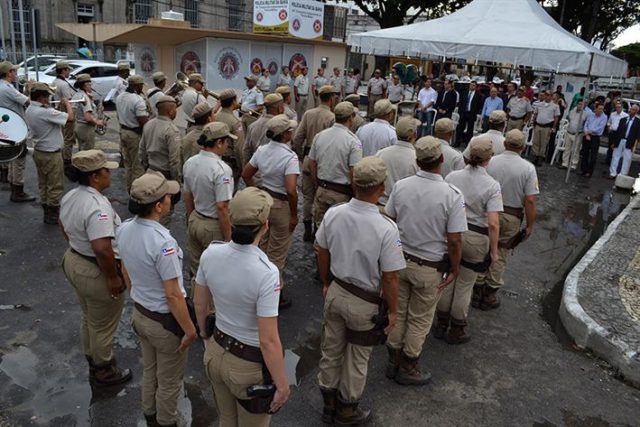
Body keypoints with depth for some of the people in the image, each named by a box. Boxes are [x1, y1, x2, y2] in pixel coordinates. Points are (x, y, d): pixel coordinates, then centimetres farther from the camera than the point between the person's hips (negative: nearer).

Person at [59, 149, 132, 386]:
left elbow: (64, 227, 16)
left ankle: (92, 361, 48)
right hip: (96, 273, -10)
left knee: (89, 319, 28)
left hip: (73, 262, 10)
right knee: (103, 327, 12)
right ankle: (103, 372, 33)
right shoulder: (97, 206, -31)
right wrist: (113, 278, -25)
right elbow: (102, 249, -37)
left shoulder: (70, 197, 0)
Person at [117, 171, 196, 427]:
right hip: (165, 321, -8)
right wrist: (189, 329, -15)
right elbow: (173, 295, -27)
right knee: (169, 380, 17)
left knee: (149, 371, 30)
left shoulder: (124, 230, -8)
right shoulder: (163, 243, -33)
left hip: (139, 312, 8)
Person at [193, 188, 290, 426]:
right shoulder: (266, 273, -32)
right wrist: (282, 384, -12)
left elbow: (199, 303, 2)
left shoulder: (211, 254, -15)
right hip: (250, 365, -5)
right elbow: (268, 341, -26)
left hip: (216, 352, 5)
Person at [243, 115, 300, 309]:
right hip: (281, 205, -7)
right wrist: (294, 215, -16)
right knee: (277, 253, 7)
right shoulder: (290, 157, -23)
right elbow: (291, 190, -29)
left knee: (263, 247, 24)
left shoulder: (261, 150, -1)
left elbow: (246, 174, 9)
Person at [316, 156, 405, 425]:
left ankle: (329, 405, 43)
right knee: (356, 359, 18)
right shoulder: (386, 228, -28)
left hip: (335, 292, 4)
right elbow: (389, 277, -20)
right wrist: (393, 310, -4)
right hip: (365, 304, -4)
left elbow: (322, 254, 1)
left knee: (330, 350, 22)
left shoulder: (332, 214, -13)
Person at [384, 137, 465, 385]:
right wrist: (454, 270, -1)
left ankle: (394, 362, 34)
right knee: (419, 320, 14)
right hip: (429, 268, -3)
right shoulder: (452, 195, -19)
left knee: (397, 313, 18)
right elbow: (454, 241, -17)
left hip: (399, 259, 4)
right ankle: (407, 369, 29)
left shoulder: (400, 186, -9)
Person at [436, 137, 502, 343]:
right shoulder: (492, 186, -15)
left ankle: (441, 326, 32)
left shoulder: (452, 177, -7)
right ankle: (456, 331, 27)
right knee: (464, 285, 12)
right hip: (476, 239, -3)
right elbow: (493, 224, -19)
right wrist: (493, 250, -7)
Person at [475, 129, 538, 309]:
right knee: (500, 256, 13)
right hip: (511, 218, -1)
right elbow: (530, 201, -15)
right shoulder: (528, 168, -12)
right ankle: (489, 296, 23)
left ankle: (477, 293, 25)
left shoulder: (490, 162, -8)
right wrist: (530, 225, -3)